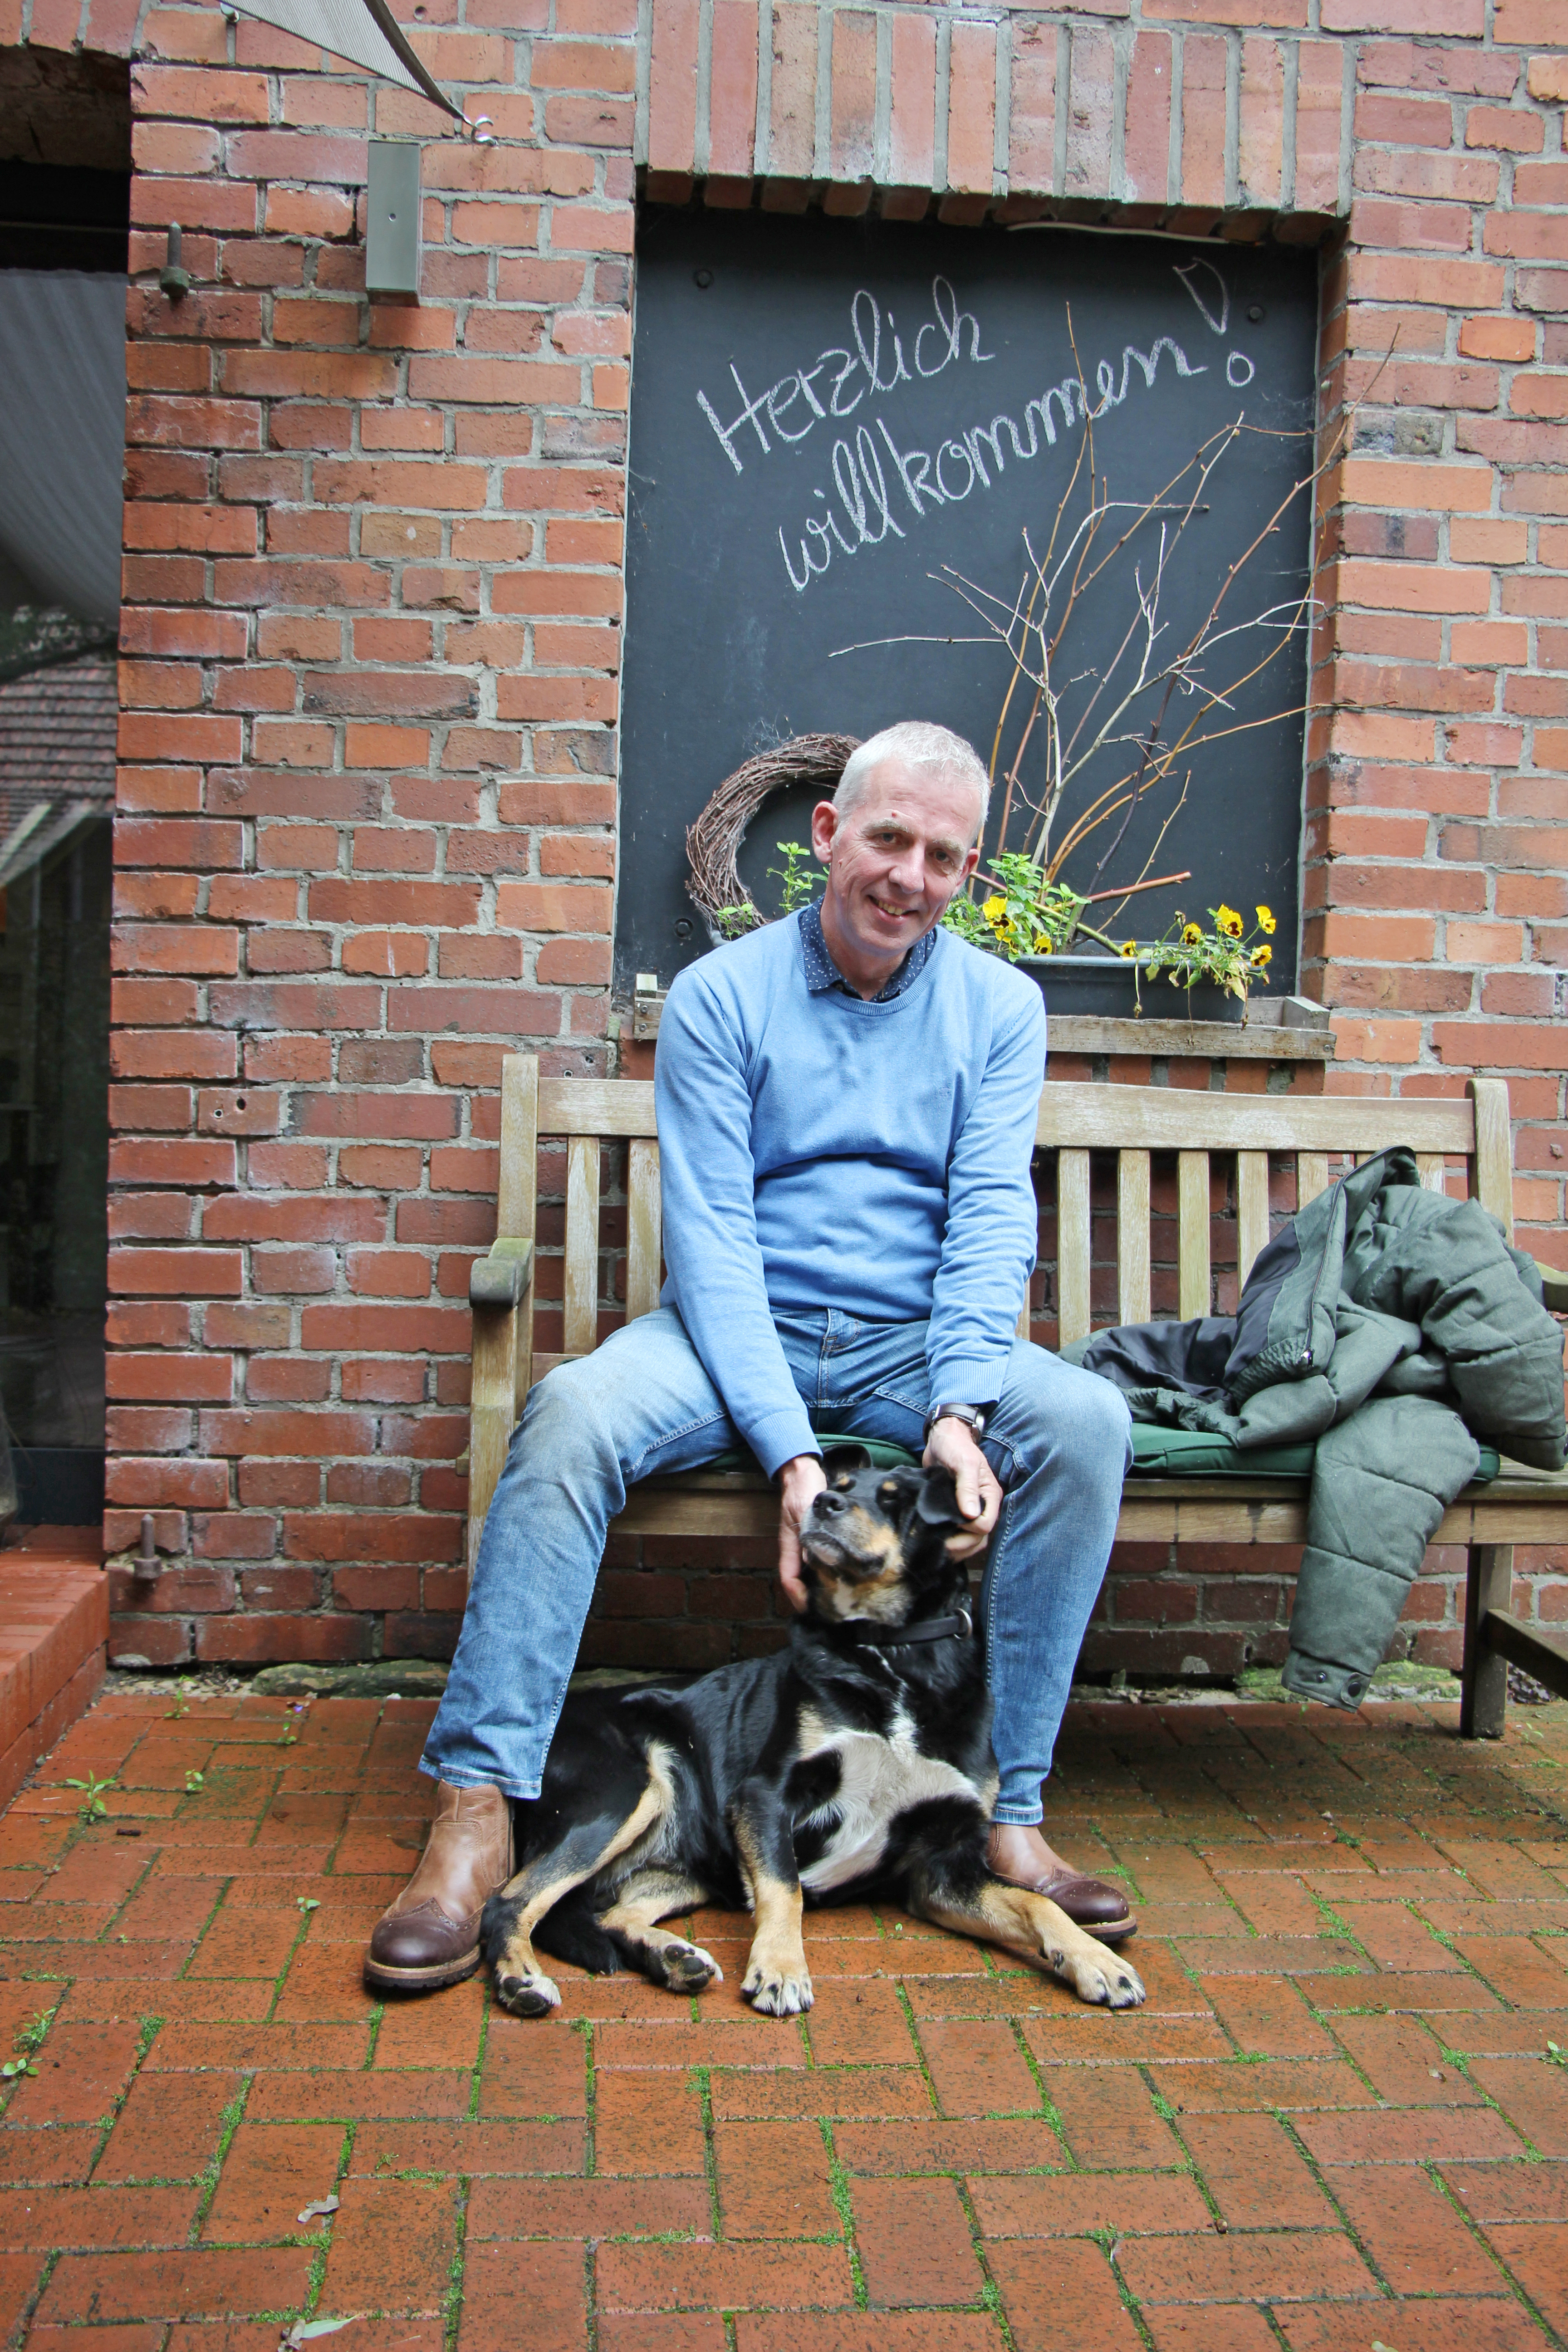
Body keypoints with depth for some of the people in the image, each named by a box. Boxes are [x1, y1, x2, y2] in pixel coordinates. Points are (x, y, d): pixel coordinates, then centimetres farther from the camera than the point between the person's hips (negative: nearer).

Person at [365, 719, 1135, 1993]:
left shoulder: (1000, 1006, 5)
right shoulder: (719, 996, -3)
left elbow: (992, 1219, -5)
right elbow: (711, 1236, -11)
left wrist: (959, 1410, -22)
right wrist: (788, 1449, -23)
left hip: (916, 1344, 2)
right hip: (737, 1331, -1)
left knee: (1086, 1420, -26)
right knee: (574, 1412, -31)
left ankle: (1009, 1807, -17)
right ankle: (478, 1808, -23)